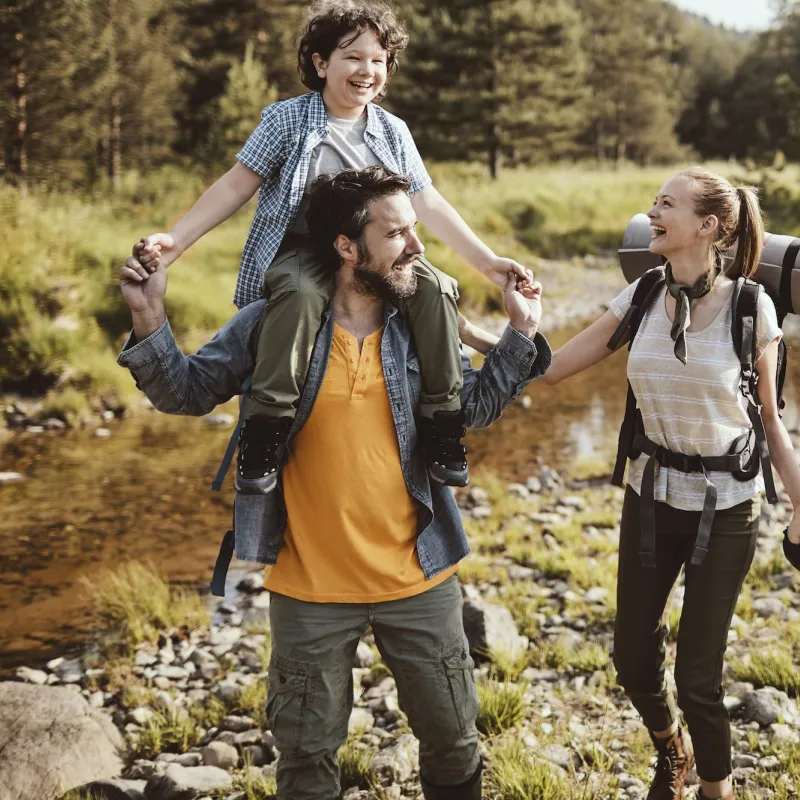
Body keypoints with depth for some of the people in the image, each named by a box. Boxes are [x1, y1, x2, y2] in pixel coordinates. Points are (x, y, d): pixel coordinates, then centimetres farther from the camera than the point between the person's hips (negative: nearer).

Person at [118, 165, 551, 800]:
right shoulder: (274, 324, -10)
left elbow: (477, 404, 10)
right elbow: (188, 393, -2)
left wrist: (521, 332, 1)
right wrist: (150, 321, -17)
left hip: (419, 582, 2)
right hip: (312, 588, -2)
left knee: (454, 743, 18)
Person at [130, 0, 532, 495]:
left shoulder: (393, 132, 12)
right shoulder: (288, 119, 1)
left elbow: (428, 204, 12)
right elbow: (236, 186, -1)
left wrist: (486, 261, 4)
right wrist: (177, 240, -12)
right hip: (301, 253, -3)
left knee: (436, 289, -25)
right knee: (301, 294, -39)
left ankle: (444, 426, -16)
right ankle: (264, 434, -36)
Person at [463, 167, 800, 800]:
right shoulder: (641, 299, -4)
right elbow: (552, 367, -3)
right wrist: (463, 332, -12)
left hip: (727, 505, -4)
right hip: (652, 495, 4)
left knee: (698, 675, 1)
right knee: (633, 658, 14)